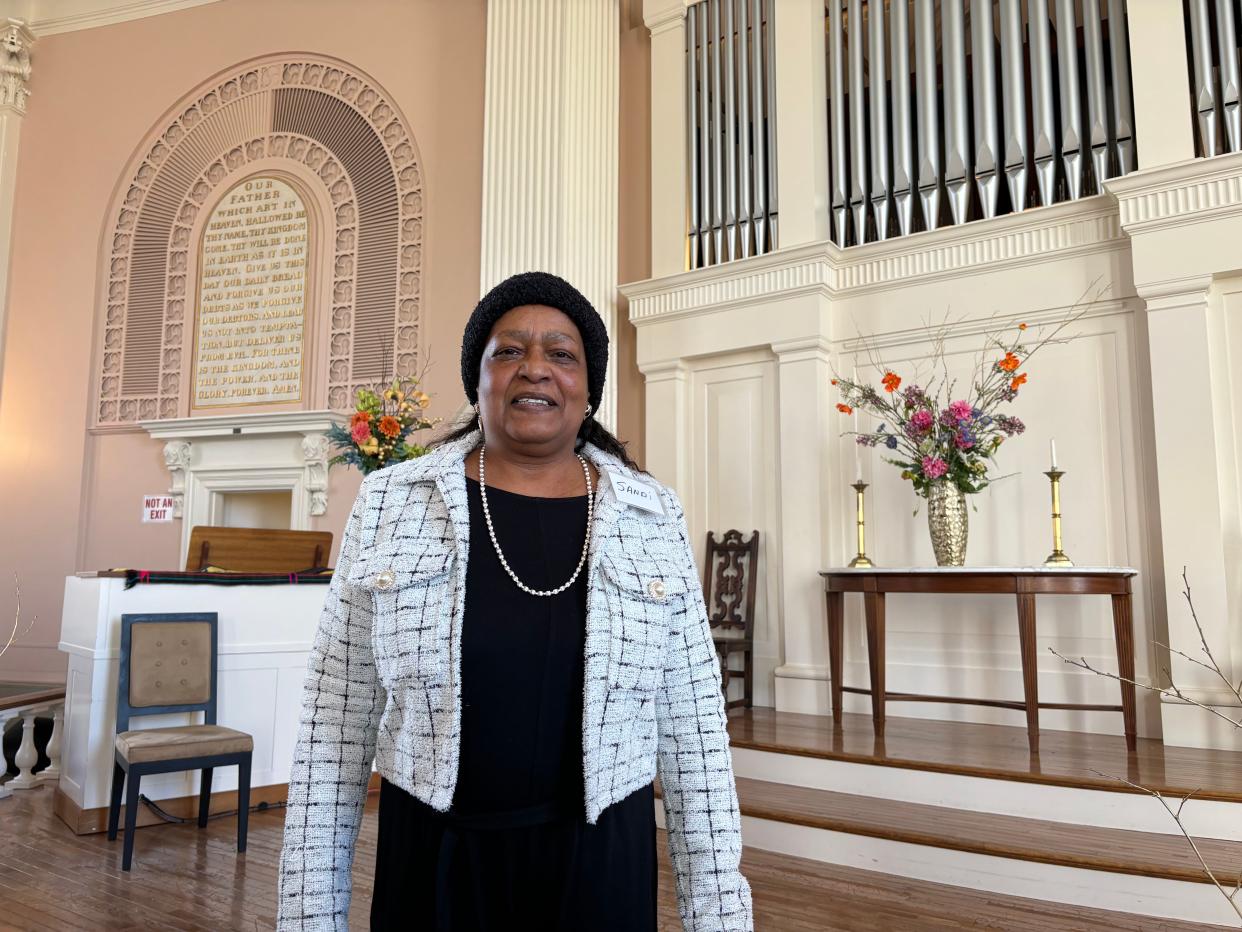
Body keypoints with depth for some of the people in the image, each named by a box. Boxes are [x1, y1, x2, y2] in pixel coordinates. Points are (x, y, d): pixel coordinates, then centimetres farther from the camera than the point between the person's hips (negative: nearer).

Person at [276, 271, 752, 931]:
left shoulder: (654, 518, -4)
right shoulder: (389, 504, -6)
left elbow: (693, 731, -1)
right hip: (431, 860, 0)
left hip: (601, 866, 1)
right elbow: (335, 726, -2)